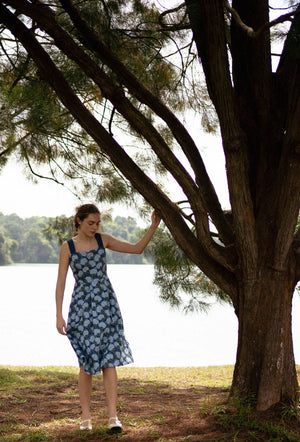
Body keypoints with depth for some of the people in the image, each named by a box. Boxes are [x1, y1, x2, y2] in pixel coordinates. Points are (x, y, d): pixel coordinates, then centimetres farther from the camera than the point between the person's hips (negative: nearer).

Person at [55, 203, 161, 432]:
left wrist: (153, 226, -5)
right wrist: (59, 315, -6)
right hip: (82, 307, -1)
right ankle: (86, 416, 14)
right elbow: (60, 283, -1)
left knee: (109, 360, -5)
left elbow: (137, 248, 5)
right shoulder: (68, 247, 0)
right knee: (86, 363, 3)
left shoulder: (103, 240, 5)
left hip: (106, 304, 1)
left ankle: (113, 416, -5)